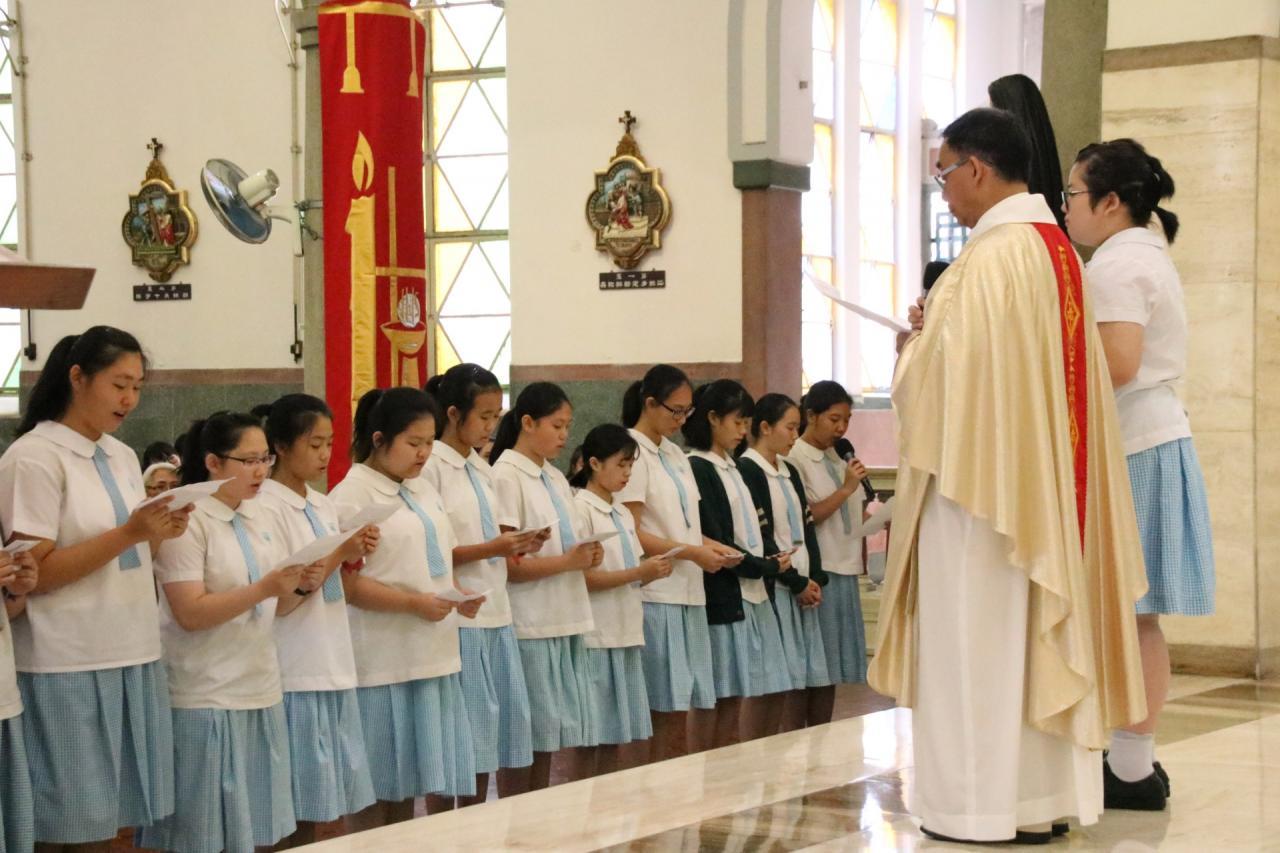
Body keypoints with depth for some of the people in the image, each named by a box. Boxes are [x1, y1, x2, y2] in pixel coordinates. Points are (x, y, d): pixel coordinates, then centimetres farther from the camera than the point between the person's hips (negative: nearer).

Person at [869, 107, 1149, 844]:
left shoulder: (990, 255, -18)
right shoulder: (1058, 249, 10)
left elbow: (945, 377, -21)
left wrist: (913, 348, 0)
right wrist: (936, 334, 14)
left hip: (982, 471, -9)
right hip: (1044, 476, 9)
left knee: (980, 638, -1)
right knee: (1040, 628, 12)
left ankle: (990, 804, 5)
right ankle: (1044, 795, 17)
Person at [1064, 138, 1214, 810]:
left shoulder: (1116, 263, -12)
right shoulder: (1148, 249, 20)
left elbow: (1117, 363, -23)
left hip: (1134, 451, -10)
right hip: (1155, 439, 10)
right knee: (1136, 618, 9)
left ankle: (1132, 769, -6)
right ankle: (1134, 760, 12)